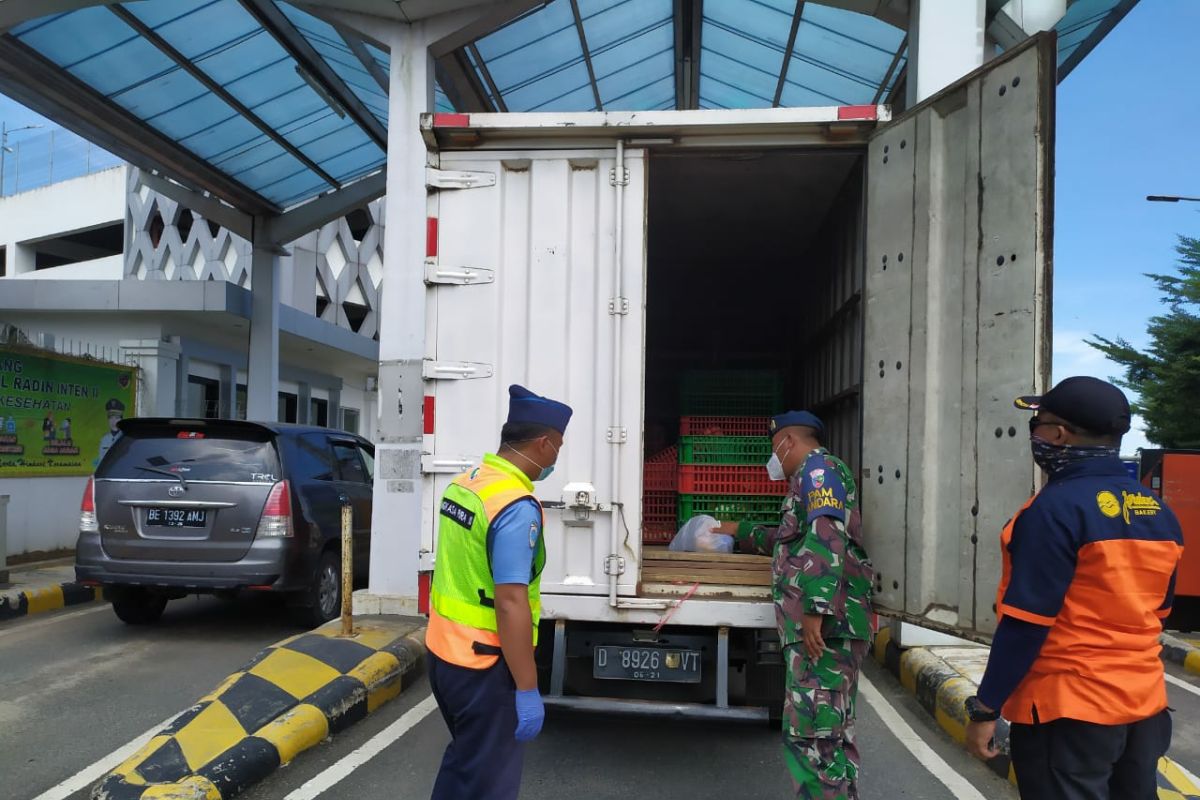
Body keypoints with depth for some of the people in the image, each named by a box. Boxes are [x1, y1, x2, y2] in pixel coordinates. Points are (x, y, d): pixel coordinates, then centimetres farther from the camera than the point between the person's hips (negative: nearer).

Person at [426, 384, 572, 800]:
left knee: (465, 758, 26)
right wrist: (527, 690, -19)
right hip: (483, 666, -8)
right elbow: (510, 604, -25)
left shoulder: (462, 484, 5)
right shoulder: (517, 506, -23)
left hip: (444, 651, 8)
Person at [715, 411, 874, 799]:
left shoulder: (817, 467, -3)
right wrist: (742, 532, 53)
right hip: (830, 625, 10)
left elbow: (827, 537, -20)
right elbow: (792, 541, 46)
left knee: (809, 733, -12)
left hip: (822, 624, -10)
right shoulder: (813, 477, 28)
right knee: (831, 734, 13)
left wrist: (815, 608, -27)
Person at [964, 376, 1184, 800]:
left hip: (1068, 710, -8)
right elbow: (1157, 609, 15)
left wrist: (985, 708, -13)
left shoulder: (1056, 507, -19)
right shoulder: (1158, 511, 5)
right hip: (1145, 704, 8)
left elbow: (1026, 622, -20)